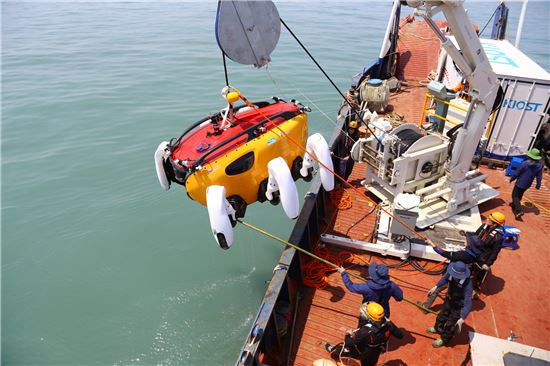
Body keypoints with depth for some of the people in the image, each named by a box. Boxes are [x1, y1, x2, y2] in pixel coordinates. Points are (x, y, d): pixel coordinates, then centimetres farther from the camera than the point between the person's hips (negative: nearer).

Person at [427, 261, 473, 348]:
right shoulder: (451, 274, -27)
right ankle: (438, 328, 58)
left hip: (459, 305, -5)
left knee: (450, 324, 12)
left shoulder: (467, 284, -41)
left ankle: (444, 339, 40)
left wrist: (462, 319, -43)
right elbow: (445, 278, 0)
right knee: (442, 315, 29)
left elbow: (468, 302, -39)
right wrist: (436, 286, -1)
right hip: (449, 300, 6)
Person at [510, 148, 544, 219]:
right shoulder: (540, 165, -8)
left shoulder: (525, 164, -24)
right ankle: (514, 205, 43)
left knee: (515, 196, 0)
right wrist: (538, 185, 11)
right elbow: (539, 177, 0)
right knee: (519, 195, 25)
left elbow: (516, 173, -15)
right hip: (527, 185, 6)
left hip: (520, 183, -6)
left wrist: (512, 178, 1)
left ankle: (519, 210, -15)